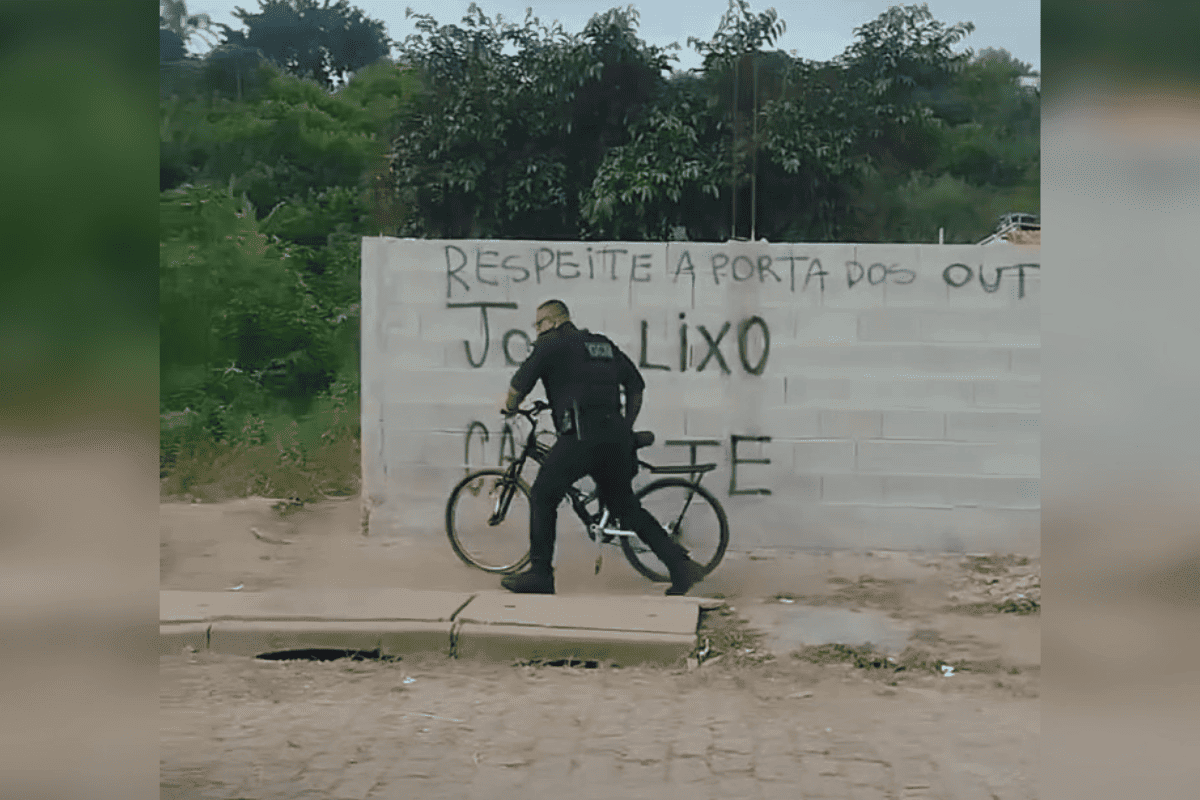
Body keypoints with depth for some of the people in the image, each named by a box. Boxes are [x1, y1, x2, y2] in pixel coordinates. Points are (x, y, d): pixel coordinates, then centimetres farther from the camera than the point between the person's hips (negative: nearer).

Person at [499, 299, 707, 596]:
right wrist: (626, 427, 28)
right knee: (626, 506, 16)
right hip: (615, 436, 7)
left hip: (580, 437, -7)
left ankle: (540, 574, 7)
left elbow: (519, 385, 0)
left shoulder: (552, 345, 2)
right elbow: (636, 385, 24)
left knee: (542, 497, 7)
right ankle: (680, 565, 9)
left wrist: (509, 407, 21)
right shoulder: (604, 344, 22)